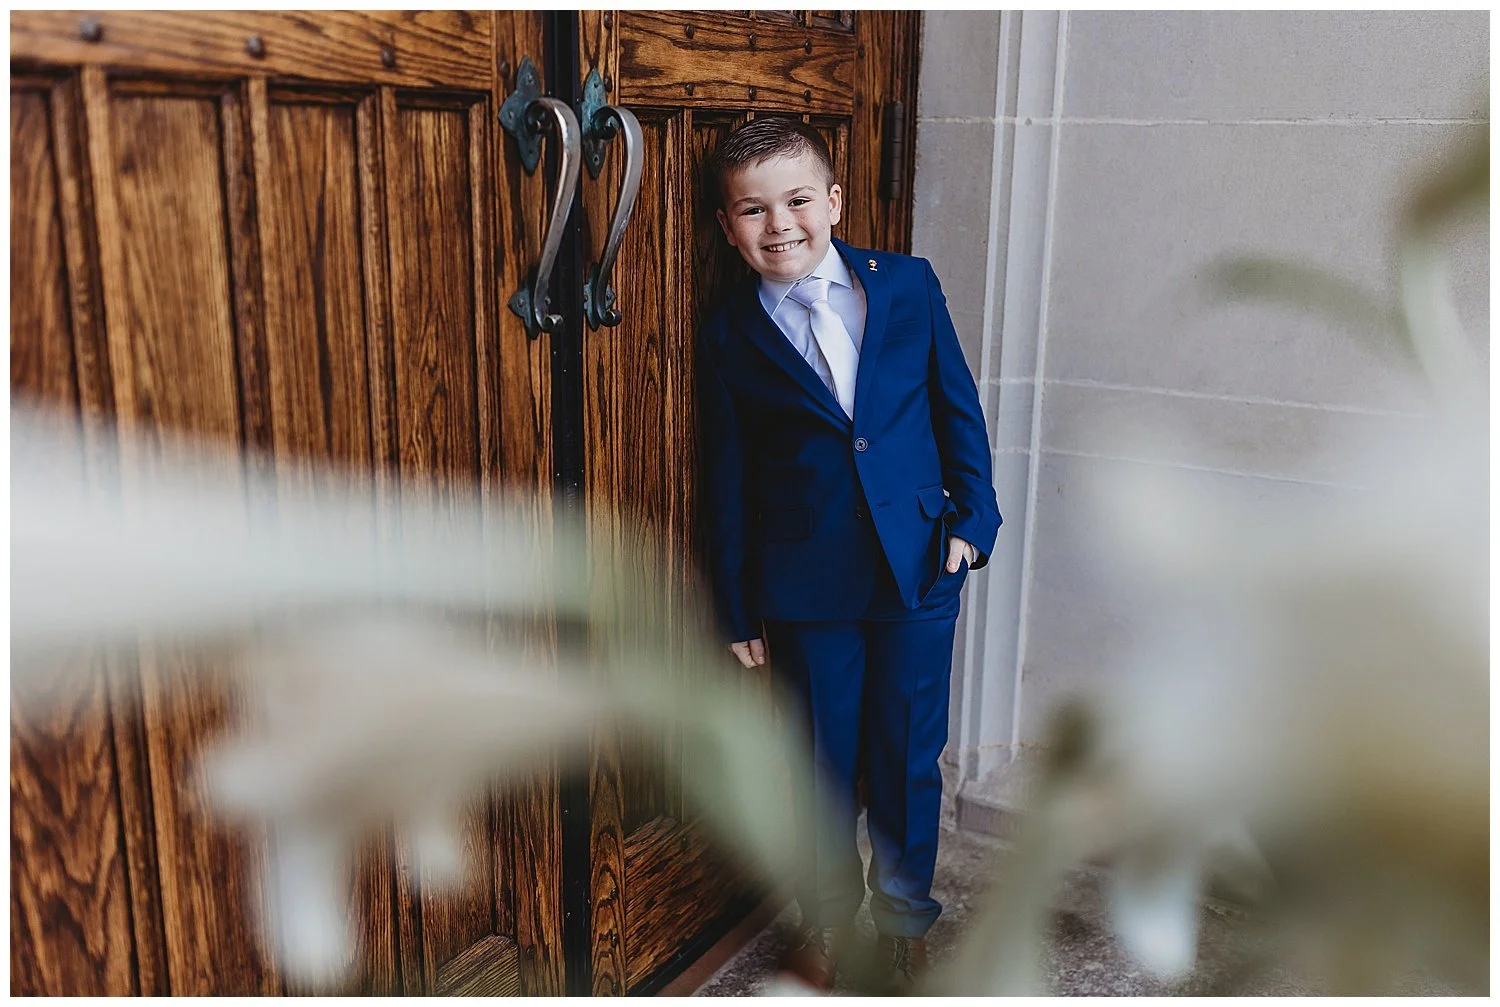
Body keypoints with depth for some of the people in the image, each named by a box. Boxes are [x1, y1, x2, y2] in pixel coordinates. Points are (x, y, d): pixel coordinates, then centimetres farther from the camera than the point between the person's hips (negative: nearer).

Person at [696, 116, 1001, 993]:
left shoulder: (909, 284, -1)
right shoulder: (731, 335, -3)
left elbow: (959, 409, 6)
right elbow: (729, 481, 1)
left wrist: (972, 519, -1)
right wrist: (740, 609, 3)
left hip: (919, 568, 1)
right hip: (806, 586, -1)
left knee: (909, 756, 12)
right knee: (824, 761, 13)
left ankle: (906, 916, 36)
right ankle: (827, 919, 38)